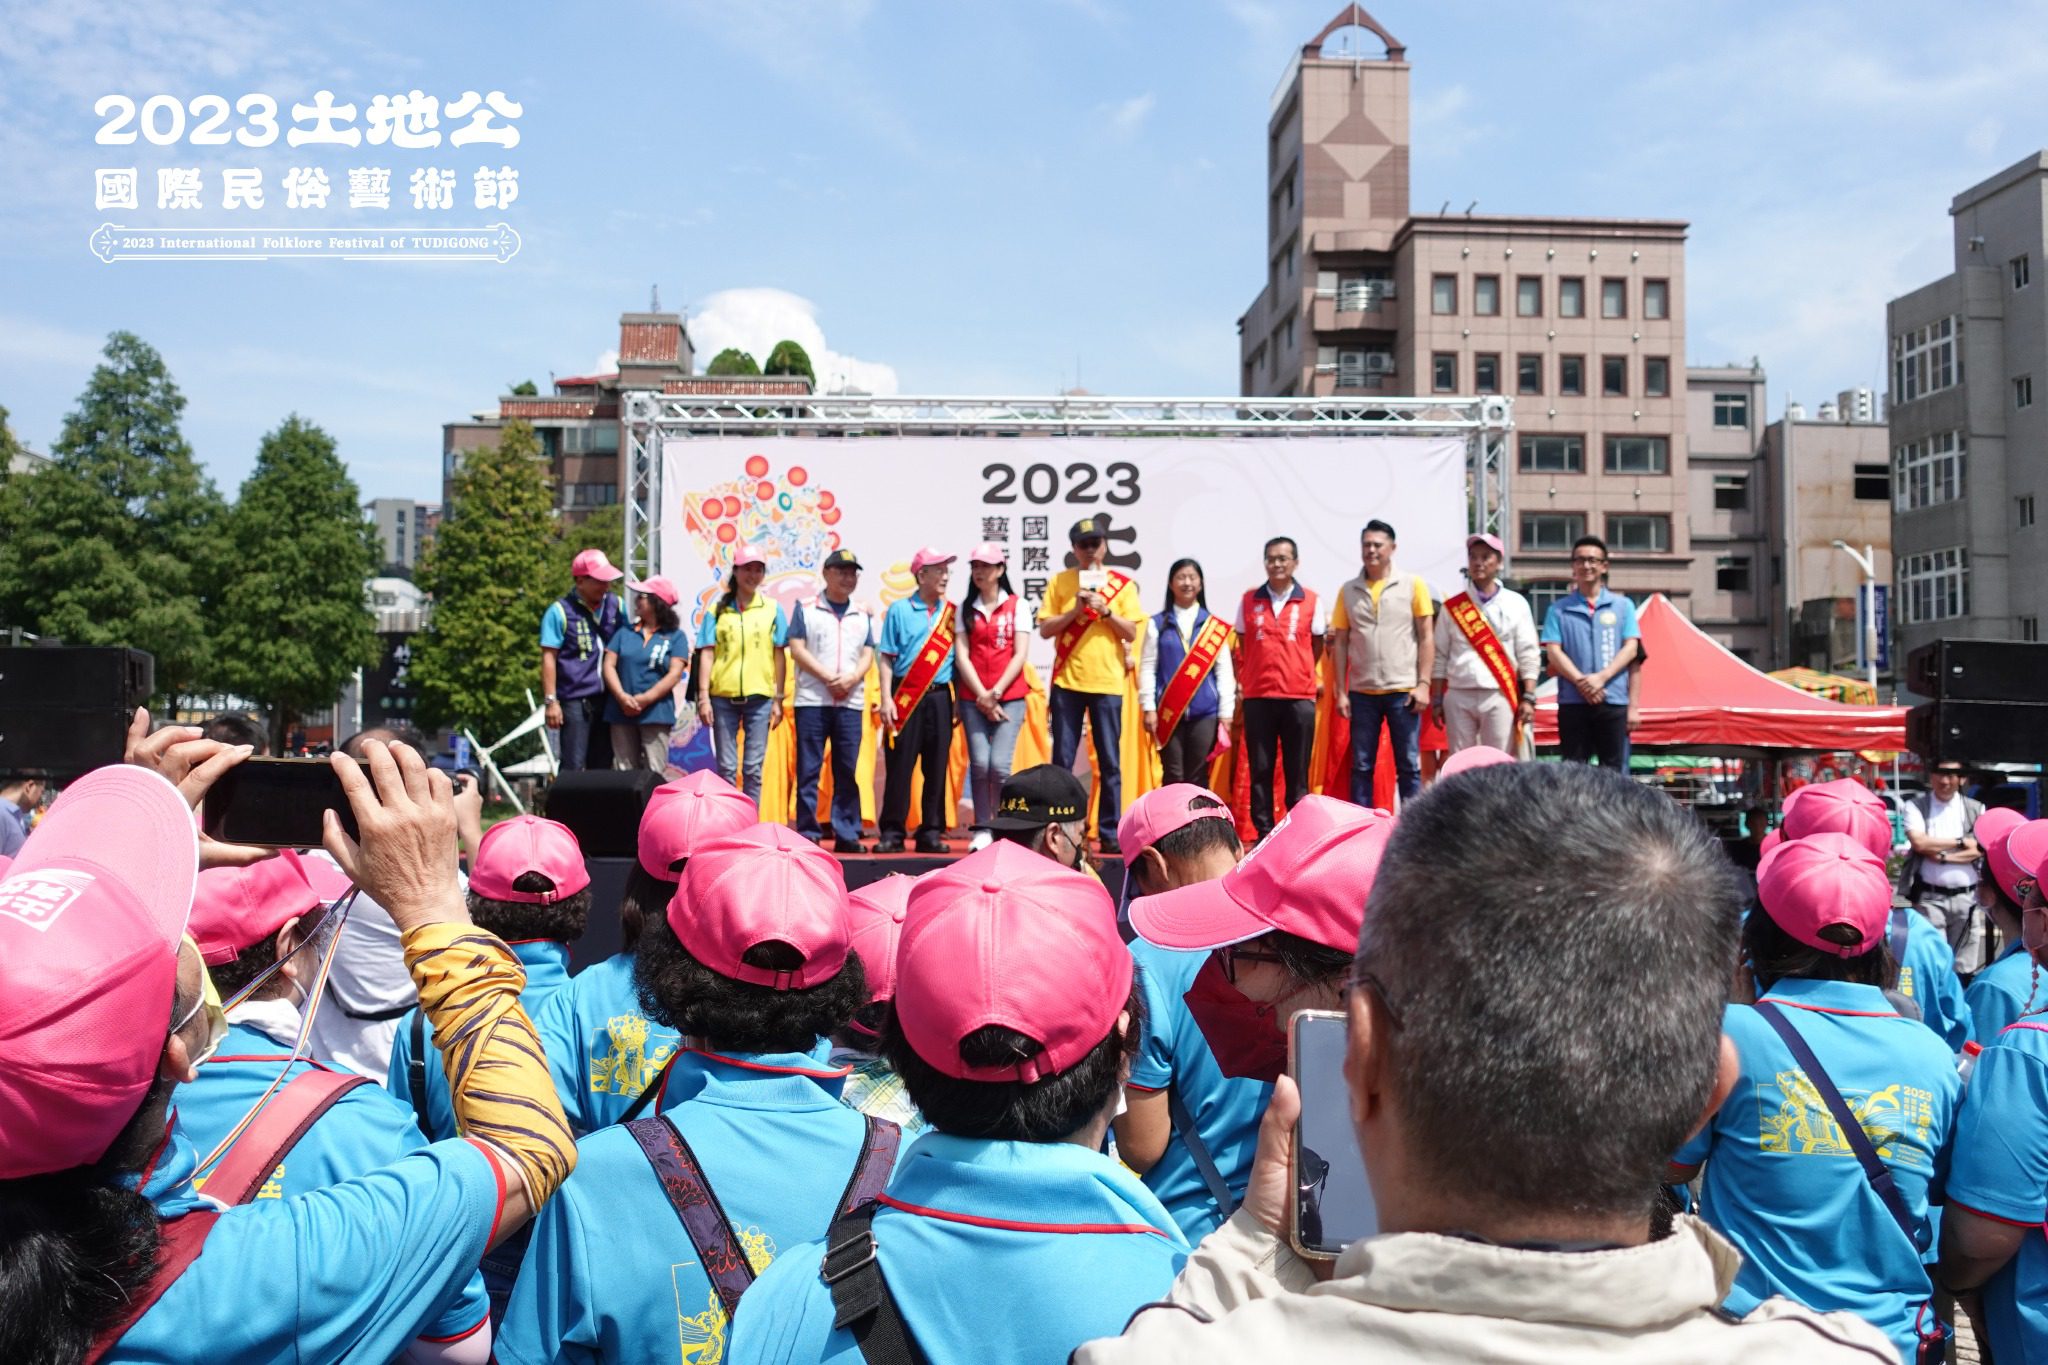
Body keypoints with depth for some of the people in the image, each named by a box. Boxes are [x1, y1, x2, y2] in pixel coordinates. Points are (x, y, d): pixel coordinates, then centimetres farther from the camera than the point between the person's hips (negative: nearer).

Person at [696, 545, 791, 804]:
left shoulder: (772, 609, 6)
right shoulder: (718, 609, 6)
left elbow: (780, 656, 6)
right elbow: (707, 654, 3)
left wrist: (778, 699, 2)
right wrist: (703, 697, -4)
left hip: (759, 697, 0)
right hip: (723, 696, 0)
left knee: (753, 768, 3)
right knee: (726, 767, 5)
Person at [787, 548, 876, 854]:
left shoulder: (863, 615, 16)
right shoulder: (806, 609, 7)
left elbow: (867, 654, 9)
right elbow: (797, 649, -2)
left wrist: (851, 679, -11)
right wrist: (828, 678, -12)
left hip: (851, 702, 3)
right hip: (812, 701, -2)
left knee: (847, 771, 3)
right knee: (808, 770, -2)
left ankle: (847, 834, 7)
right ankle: (807, 834, 2)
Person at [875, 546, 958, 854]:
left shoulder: (951, 613, 12)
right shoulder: (899, 609, 4)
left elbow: (957, 656, 13)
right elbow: (886, 658, 2)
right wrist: (886, 699, -7)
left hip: (939, 696, 3)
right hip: (905, 697, -3)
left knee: (936, 767, 3)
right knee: (899, 766, -2)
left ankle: (931, 832, 11)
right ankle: (891, 833, 4)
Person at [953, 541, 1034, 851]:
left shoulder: (1017, 605, 6)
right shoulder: (966, 607, 10)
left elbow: (1019, 655, 0)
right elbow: (961, 655, 4)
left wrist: (996, 692, -9)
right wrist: (982, 695, -6)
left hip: (1009, 697, -2)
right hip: (973, 699, 2)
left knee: (999, 765, -12)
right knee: (979, 764, -6)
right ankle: (982, 830, 4)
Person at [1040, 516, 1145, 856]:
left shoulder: (1123, 583, 6)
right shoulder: (1059, 582, 6)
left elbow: (1132, 633, 2)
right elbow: (1045, 629, 1)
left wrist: (1106, 610, -12)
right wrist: (1076, 611, -12)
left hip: (1107, 682, 0)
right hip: (1067, 681, 0)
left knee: (1110, 762, 2)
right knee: (1062, 760, 3)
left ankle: (1110, 833, 8)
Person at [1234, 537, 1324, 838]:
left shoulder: (1310, 601, 4)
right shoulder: (1248, 600, 6)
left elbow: (1317, 644, 14)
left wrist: (1310, 676, 11)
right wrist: (1243, 677, 10)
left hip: (1300, 697, -1)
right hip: (1257, 696, 1)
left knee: (1297, 769, 3)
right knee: (1260, 769, 3)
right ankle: (1264, 832, 9)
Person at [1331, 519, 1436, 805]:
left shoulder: (1413, 585, 2)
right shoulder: (1348, 591, 7)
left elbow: (1426, 638, 1)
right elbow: (1341, 643, 8)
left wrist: (1423, 684, -7)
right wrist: (1341, 692, 2)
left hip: (1403, 691, -2)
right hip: (1362, 693, 2)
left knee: (1409, 767, 3)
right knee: (1361, 767, 6)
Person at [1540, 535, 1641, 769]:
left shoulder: (1623, 605, 12)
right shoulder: (1559, 609, 10)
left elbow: (1631, 647, 3)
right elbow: (1553, 652, 0)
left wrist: (1601, 677, -12)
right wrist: (1581, 681, -14)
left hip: (1614, 700, 1)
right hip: (1573, 701, 0)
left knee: (1614, 770, 1)